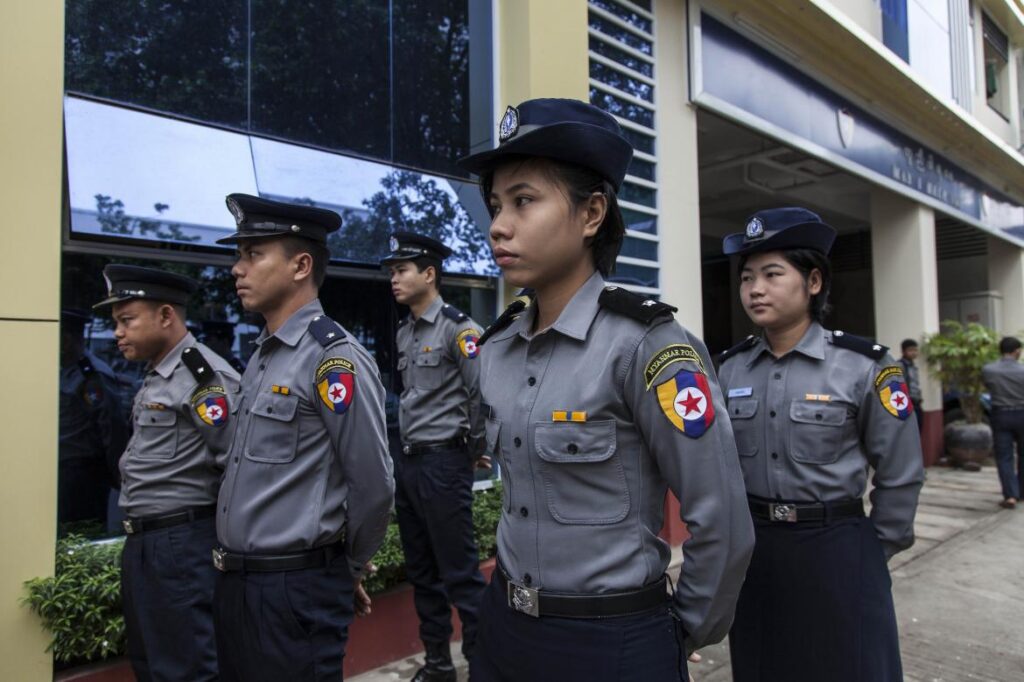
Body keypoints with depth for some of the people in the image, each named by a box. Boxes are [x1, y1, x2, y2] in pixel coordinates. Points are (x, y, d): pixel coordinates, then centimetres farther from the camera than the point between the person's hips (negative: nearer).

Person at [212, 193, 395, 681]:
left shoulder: (334, 359, -19)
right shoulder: (262, 356, 8)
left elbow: (374, 486, -18)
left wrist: (348, 569, -4)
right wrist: (235, 569, 15)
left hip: (297, 590, -8)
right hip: (235, 582, 8)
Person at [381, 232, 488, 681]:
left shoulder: (458, 328, -12)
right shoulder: (404, 332, 11)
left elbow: (484, 395, -15)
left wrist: (474, 450, -4)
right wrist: (409, 451, 14)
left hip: (443, 463, -8)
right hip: (407, 461, 8)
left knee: (459, 572, 0)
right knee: (421, 571, 16)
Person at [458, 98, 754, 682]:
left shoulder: (645, 345, -21)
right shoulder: (498, 348, -1)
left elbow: (724, 526, -16)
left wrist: (687, 632, -2)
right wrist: (516, 599, 17)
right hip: (505, 626, 6)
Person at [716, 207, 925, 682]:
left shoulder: (863, 366, -11)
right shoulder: (729, 369, -1)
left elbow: (900, 472, -4)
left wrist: (875, 550, 0)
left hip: (836, 549, -3)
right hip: (751, 548, 4)